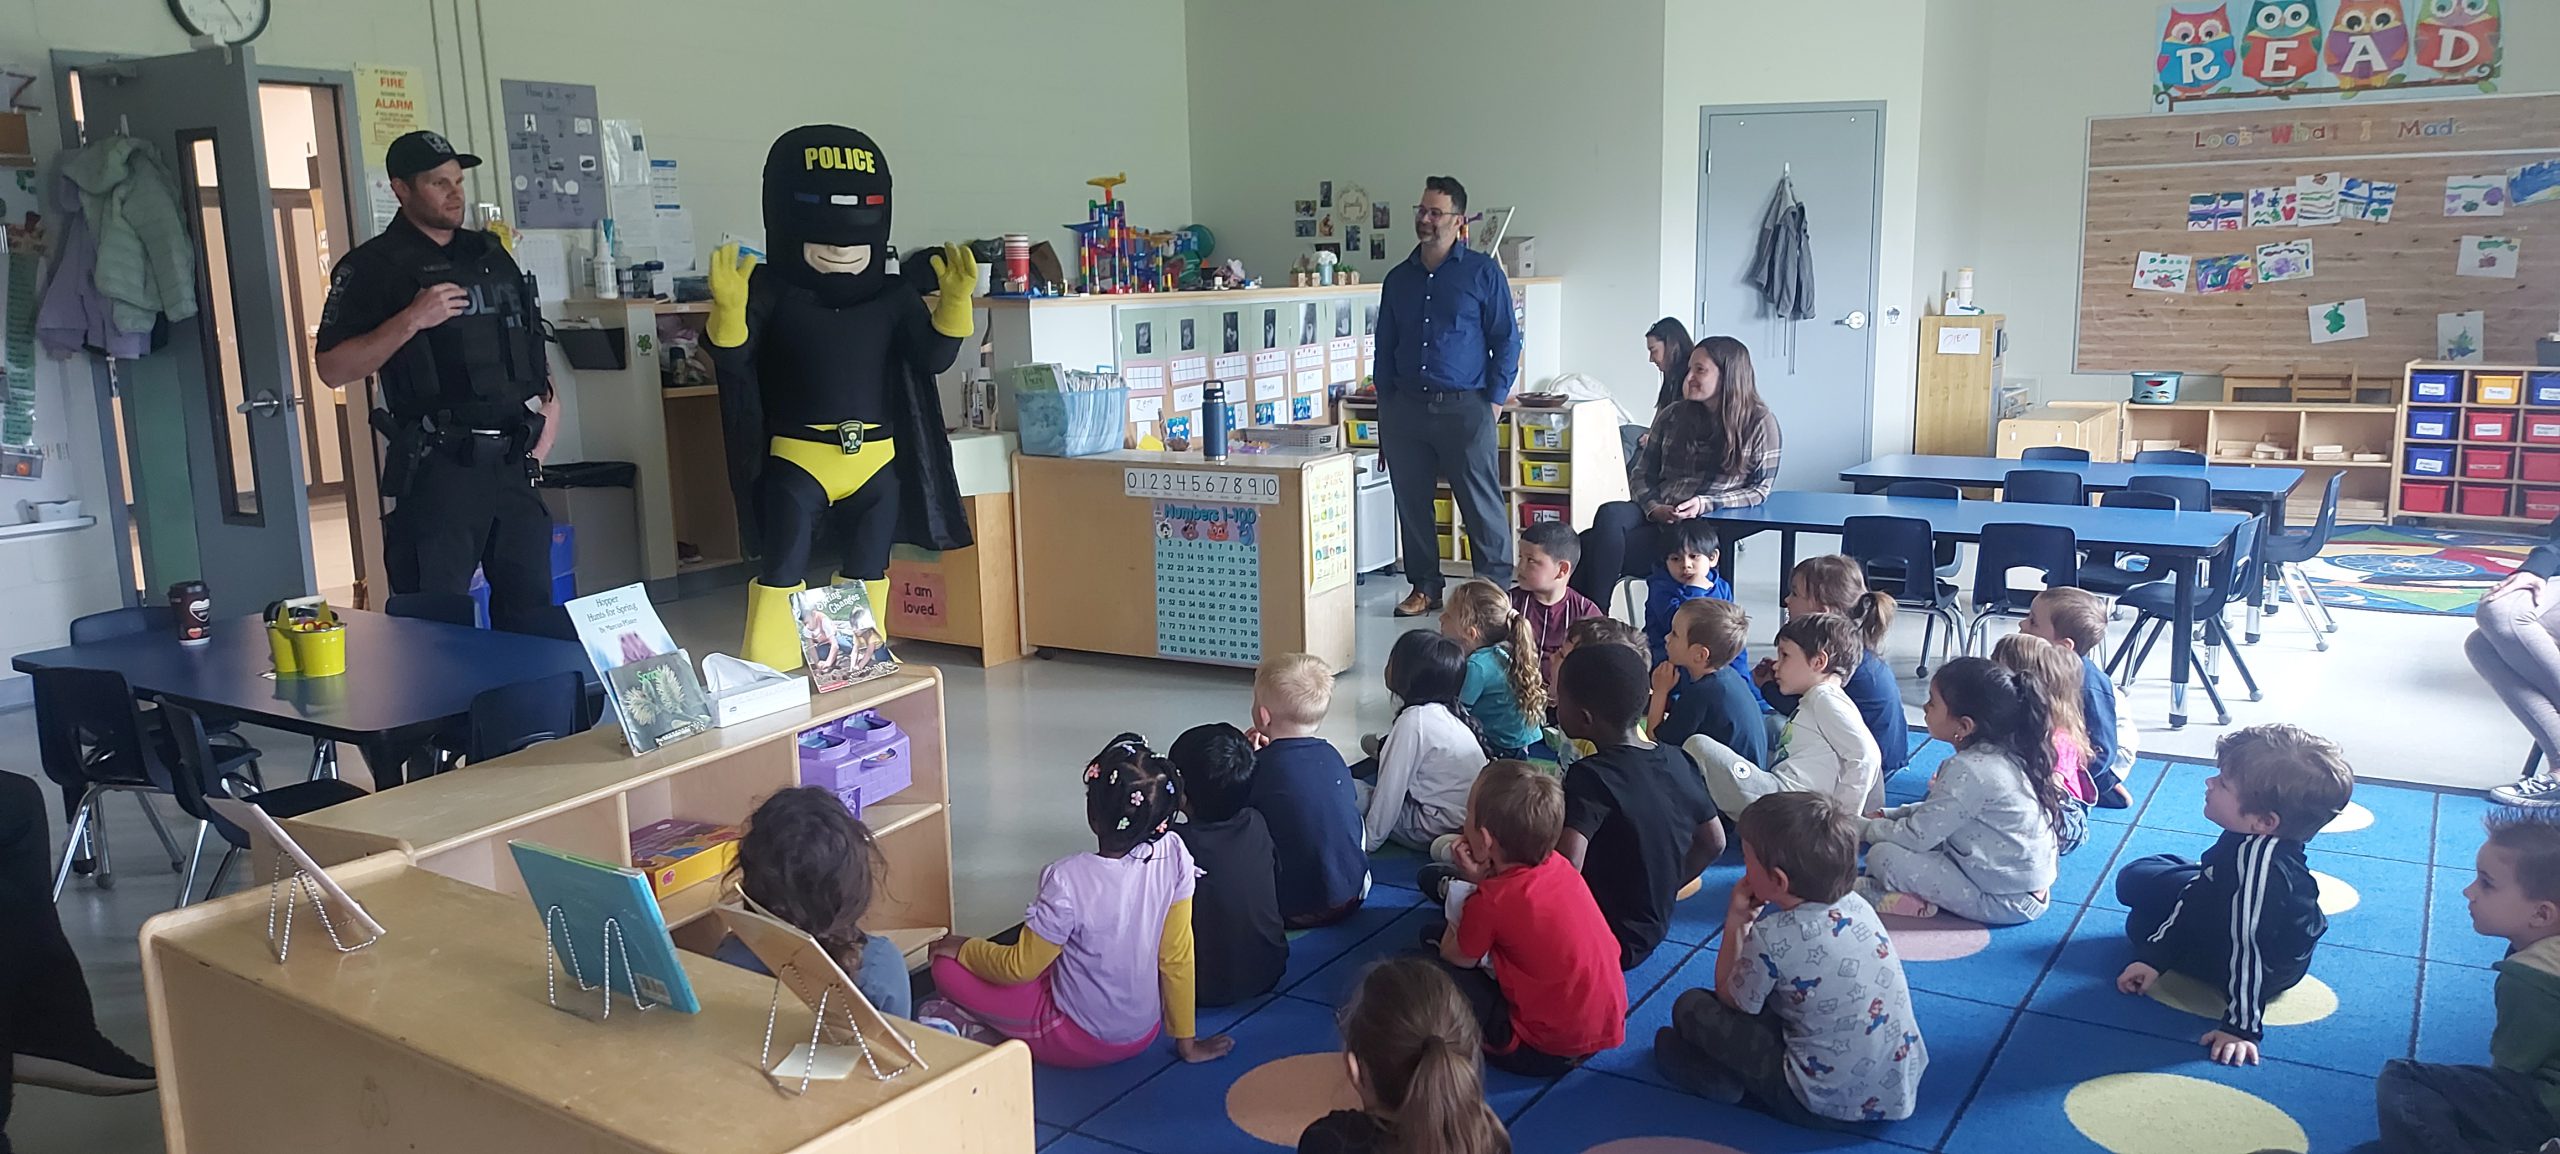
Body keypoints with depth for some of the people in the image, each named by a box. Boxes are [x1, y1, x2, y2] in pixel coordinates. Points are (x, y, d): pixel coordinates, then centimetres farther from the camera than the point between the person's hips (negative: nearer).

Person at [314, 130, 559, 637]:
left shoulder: (491, 253, 16)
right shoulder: (373, 267, -3)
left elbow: (530, 336, 27)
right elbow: (332, 369, -9)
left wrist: (548, 396, 10)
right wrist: (410, 321, -20)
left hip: (512, 460, 6)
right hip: (438, 467, -6)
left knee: (532, 612, 11)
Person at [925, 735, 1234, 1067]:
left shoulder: (1069, 881, -31)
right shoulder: (1172, 856, -19)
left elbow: (1020, 968, -16)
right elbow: (1177, 958, -8)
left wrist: (961, 948, 4)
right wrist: (1187, 1042, 4)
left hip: (1082, 1042, -5)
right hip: (1146, 1032, 5)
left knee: (947, 967, 1)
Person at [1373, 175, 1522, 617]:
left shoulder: (1483, 273, 1)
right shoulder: (1399, 278, 14)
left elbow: (1506, 340, 1)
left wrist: (1494, 400, -5)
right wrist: (1385, 407, 12)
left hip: (1464, 409, -4)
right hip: (1405, 409, 5)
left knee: (1482, 505, -3)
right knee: (1412, 503, 8)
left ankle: (1497, 590, 6)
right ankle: (1424, 588, 19)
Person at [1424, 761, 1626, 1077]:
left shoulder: (1490, 903, -21)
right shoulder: (1558, 866, -3)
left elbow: (1455, 957, -2)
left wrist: (1474, 882, 6)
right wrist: (1482, 881, -4)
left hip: (1548, 1052, -8)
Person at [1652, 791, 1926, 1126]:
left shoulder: (1772, 937, -19)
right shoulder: (1856, 905, -1)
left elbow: (1730, 999, 0)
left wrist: (1736, 923, 6)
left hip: (1827, 1105, -7)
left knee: (1691, 1007, 0)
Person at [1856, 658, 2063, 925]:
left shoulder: (1967, 770, -24)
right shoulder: (2005, 753, 5)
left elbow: (1918, 836, -18)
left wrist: (1867, 828, -2)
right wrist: (1888, 815, 13)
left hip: (2001, 902, -10)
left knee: (1882, 855, -16)